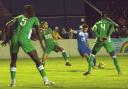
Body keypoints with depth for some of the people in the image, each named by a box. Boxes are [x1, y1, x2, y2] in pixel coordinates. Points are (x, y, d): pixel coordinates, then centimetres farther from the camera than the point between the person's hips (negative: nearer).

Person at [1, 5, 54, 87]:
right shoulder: (34, 19, 19)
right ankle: (46, 80, 0)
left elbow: (8, 25, 17)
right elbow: (38, 31, 11)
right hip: (24, 39, -3)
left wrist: (7, 38, 21)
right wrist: (41, 44, 13)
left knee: (13, 61, 20)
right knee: (37, 60, 4)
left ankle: (13, 81, 11)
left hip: (14, 38, 3)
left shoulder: (19, 17, 25)